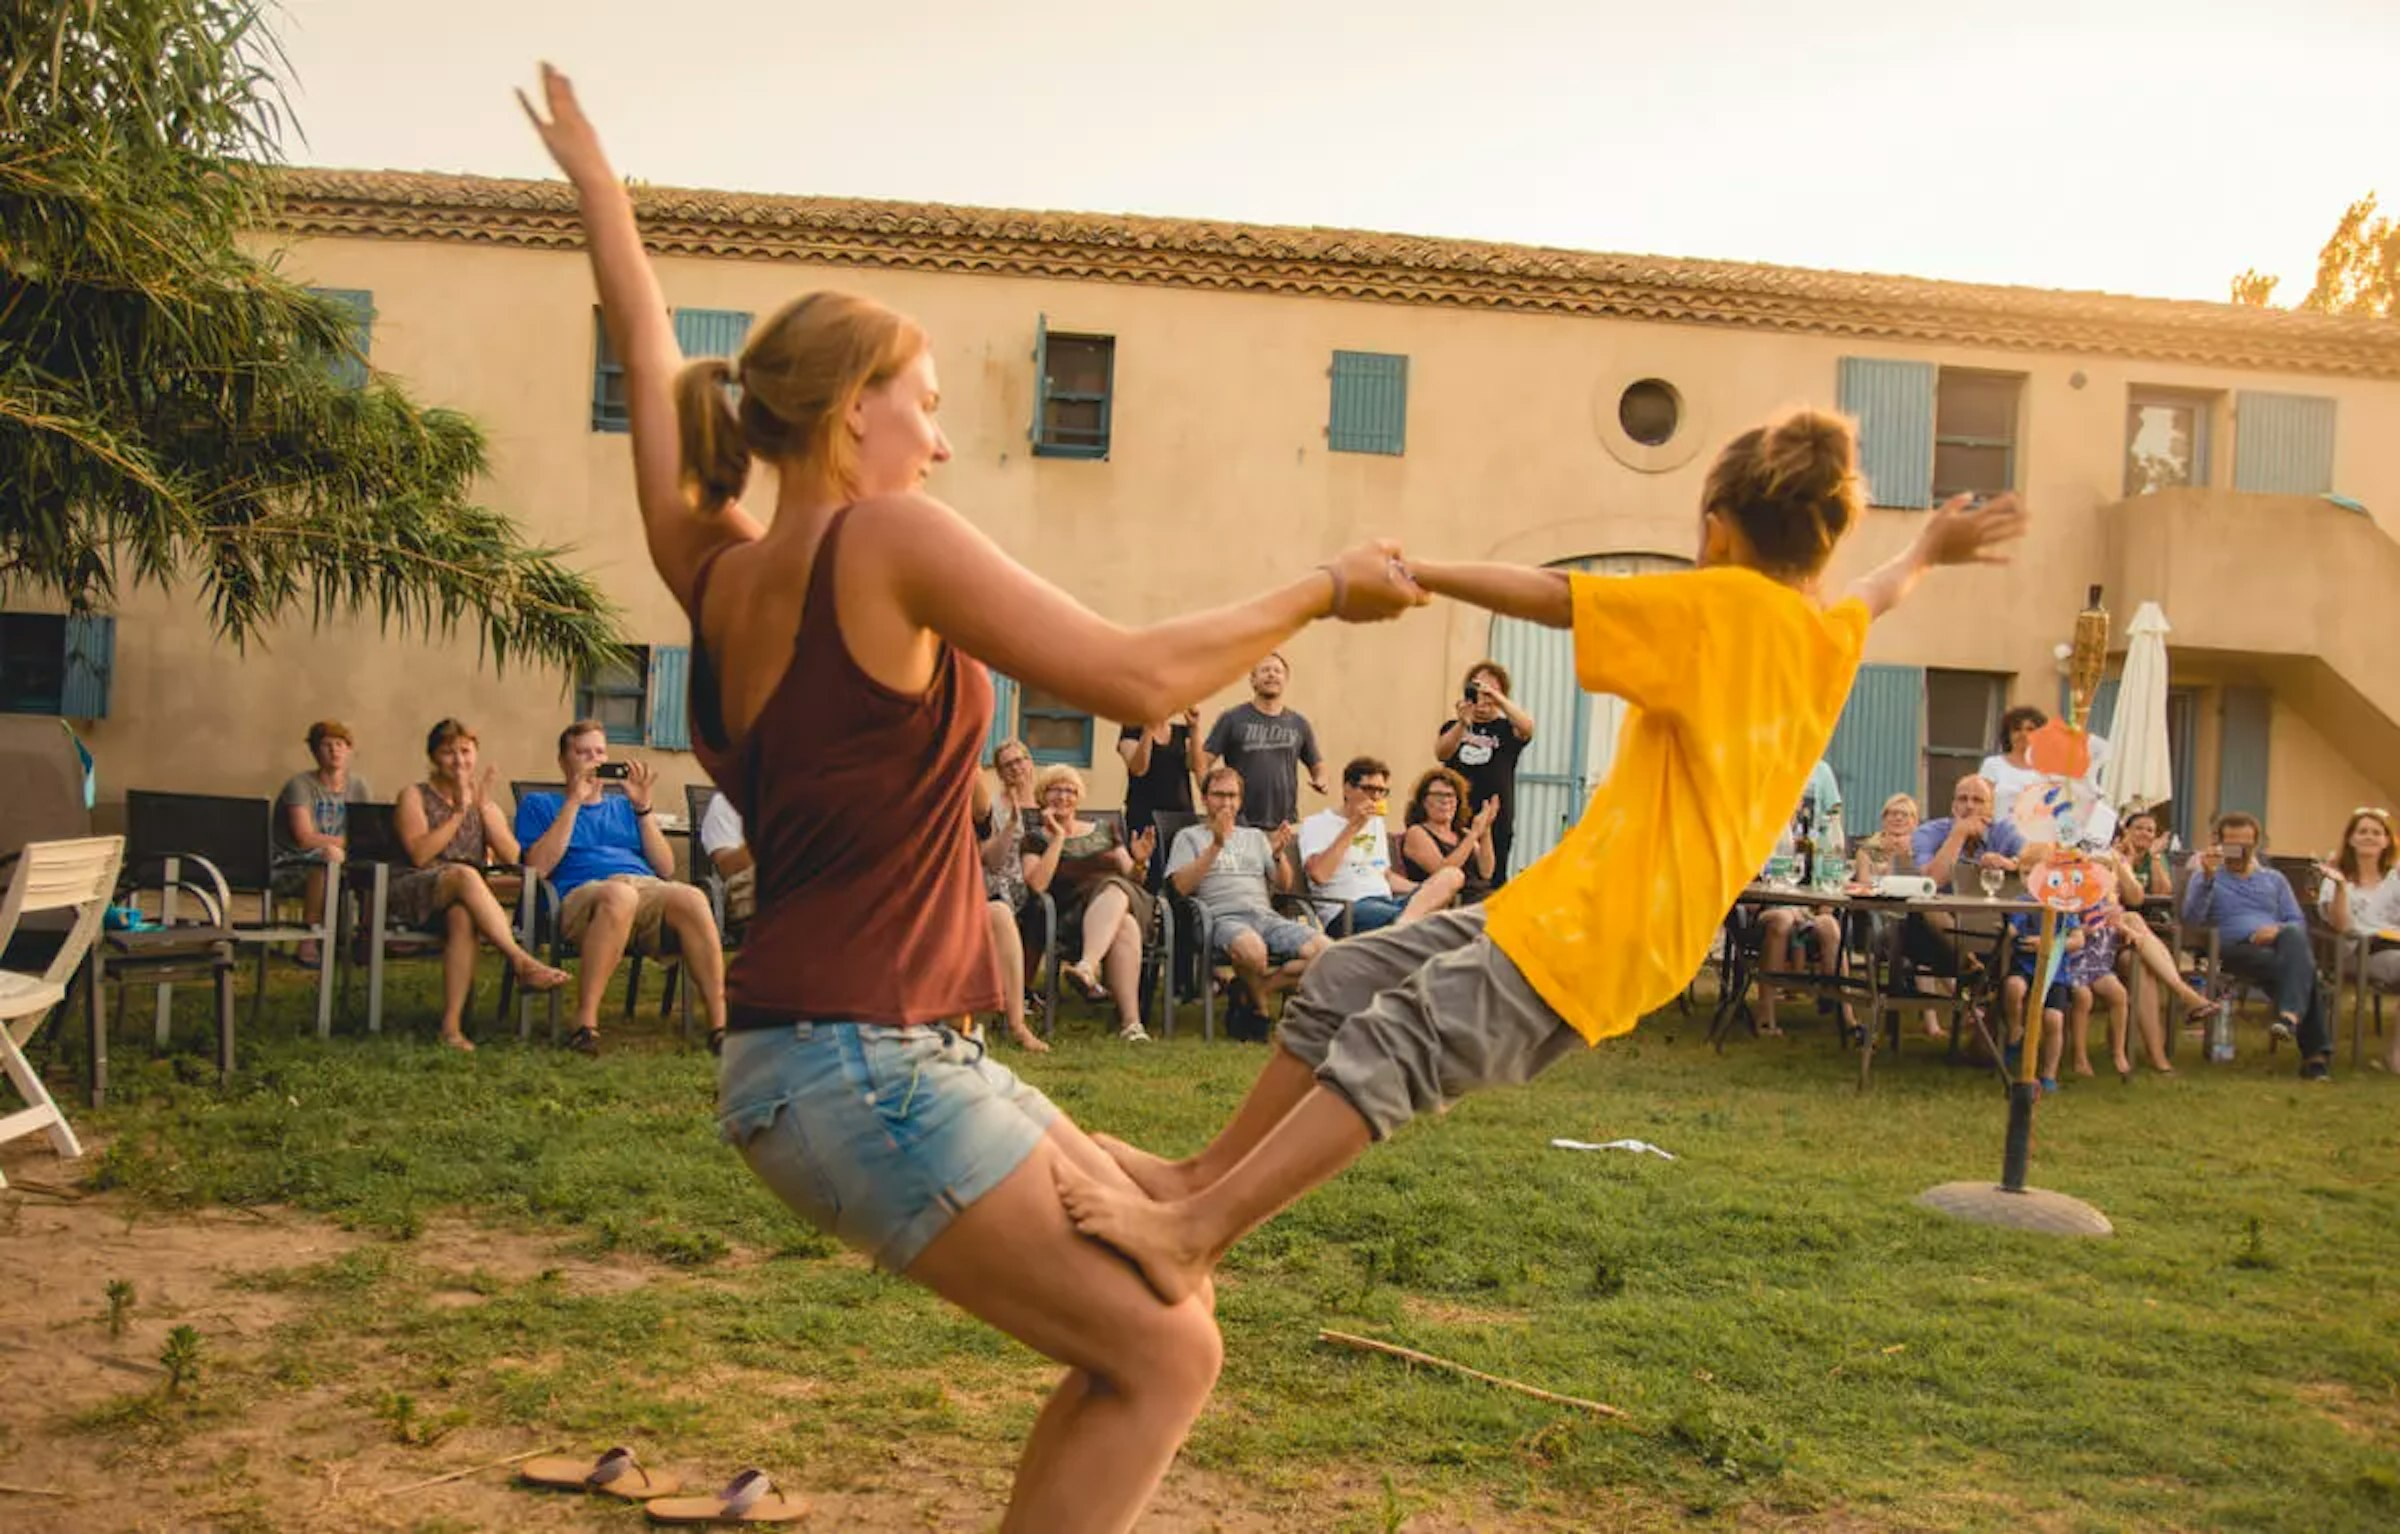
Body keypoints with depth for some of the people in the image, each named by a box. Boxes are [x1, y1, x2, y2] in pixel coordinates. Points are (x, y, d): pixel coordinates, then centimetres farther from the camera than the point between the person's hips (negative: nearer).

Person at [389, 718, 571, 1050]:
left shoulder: (485, 804, 21)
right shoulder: (415, 796, 11)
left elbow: (511, 857, 3)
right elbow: (420, 854, -7)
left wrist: (483, 807, -4)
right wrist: (459, 813, -9)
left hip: (465, 899, 2)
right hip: (418, 893, -2)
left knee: (462, 916, -35)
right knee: (464, 874, -35)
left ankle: (452, 1025, -40)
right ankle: (522, 962, -43)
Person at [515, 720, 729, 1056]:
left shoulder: (624, 807, 33)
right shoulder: (539, 804, 25)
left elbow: (665, 868, 19)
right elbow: (538, 867, 4)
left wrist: (642, 806, 12)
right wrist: (574, 801, 4)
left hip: (648, 888, 3)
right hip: (582, 893, -3)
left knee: (692, 897, -34)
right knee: (620, 894, -41)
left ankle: (720, 1023, -36)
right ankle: (585, 1024, -39)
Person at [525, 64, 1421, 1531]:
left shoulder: (713, 569, 7)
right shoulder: (884, 538, -13)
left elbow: (655, 365, 23)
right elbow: (1135, 676, -16)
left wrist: (599, 187, 36)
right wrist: (1323, 587, -4)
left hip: (892, 1055, 9)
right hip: (862, 1068, -9)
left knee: (1162, 1294, 17)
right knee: (1165, 1360, -3)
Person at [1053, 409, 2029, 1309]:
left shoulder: (1723, 606, -7)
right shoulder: (1830, 641, 16)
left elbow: (1549, 597, -11)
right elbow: (1873, 595, 40)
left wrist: (1413, 574, -4)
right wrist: (1930, 550, 60)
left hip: (1590, 936, -9)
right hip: (1571, 907, 9)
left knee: (1390, 1049, -21)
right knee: (1344, 980, 8)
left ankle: (1190, 1234, -31)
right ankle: (1201, 1178, 8)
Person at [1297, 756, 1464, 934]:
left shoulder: (1377, 823, 27)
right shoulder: (1316, 824, 4)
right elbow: (1319, 875, -13)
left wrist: (1430, 890, 11)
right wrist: (1353, 827, -10)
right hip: (1346, 910, -8)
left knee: (1452, 876, -20)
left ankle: (1404, 922, -39)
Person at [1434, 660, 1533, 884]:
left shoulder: (1506, 729, 8)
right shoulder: (1453, 726, 13)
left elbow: (1526, 726, -14)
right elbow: (1441, 753, -7)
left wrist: (1496, 696, -24)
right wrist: (1462, 723, -23)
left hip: (1495, 822, -1)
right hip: (1455, 818, 1)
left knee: (1492, 881, -5)